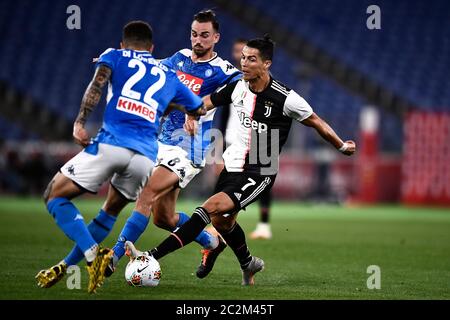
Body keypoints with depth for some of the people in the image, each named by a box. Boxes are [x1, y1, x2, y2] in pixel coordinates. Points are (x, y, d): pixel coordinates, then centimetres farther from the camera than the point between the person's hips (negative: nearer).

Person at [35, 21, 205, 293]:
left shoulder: (115, 56, 18)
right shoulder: (169, 76, 27)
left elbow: (97, 84, -3)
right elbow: (200, 109, 36)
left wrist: (80, 122, -10)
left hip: (111, 145, -4)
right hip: (146, 156, 4)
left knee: (55, 196, 7)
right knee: (111, 211, 27)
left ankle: (93, 255, -14)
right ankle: (65, 267, 23)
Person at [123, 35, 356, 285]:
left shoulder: (285, 98, -17)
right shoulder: (238, 87, -2)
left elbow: (316, 122, -4)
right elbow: (208, 102, 13)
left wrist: (342, 146, 7)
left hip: (260, 174, -7)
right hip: (234, 164, 7)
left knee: (212, 208, -22)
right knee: (222, 221, 16)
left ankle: (152, 257, -29)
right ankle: (249, 264, 45)